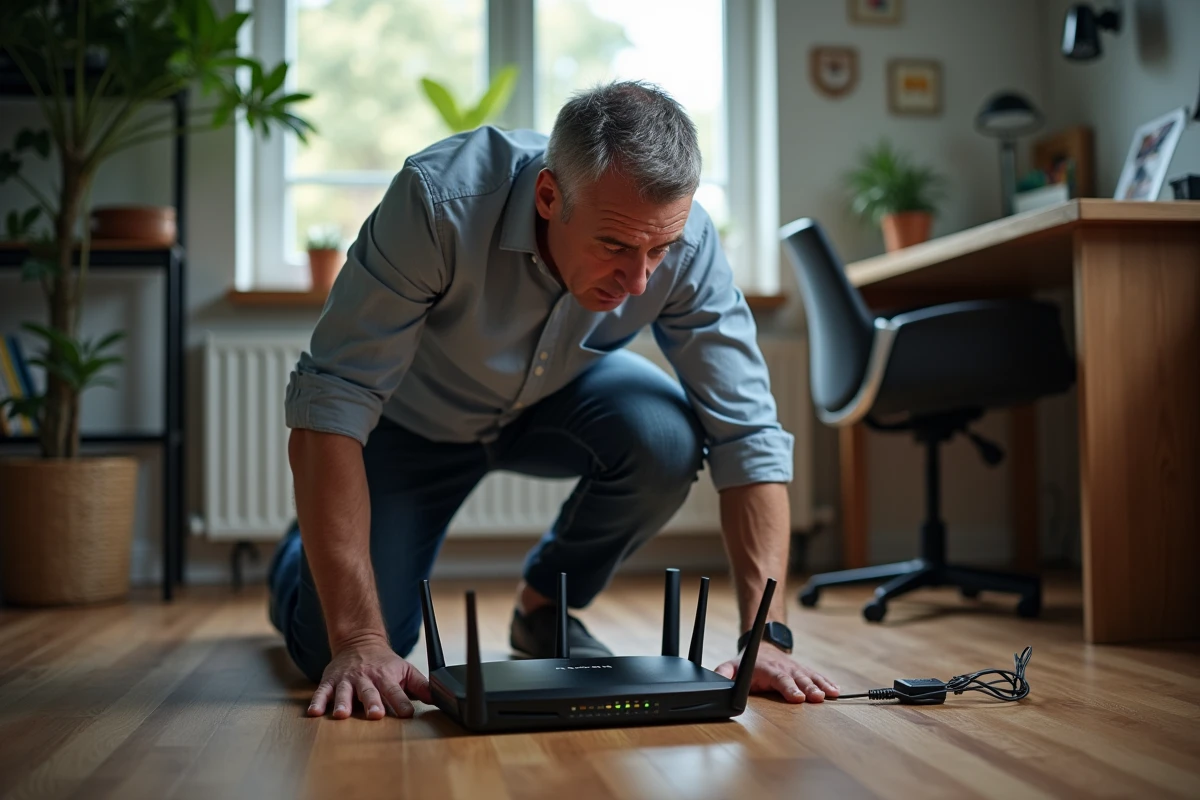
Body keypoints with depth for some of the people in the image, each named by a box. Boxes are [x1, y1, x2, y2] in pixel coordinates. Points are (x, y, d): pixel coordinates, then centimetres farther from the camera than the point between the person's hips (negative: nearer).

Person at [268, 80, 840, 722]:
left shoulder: (684, 238, -29)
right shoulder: (440, 200, -38)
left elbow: (746, 432, -25)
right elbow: (331, 405, -38)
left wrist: (767, 634, -35)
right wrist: (358, 639, -42)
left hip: (556, 397, 2)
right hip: (414, 417, -2)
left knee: (666, 438, -30)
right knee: (339, 663, -13)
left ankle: (544, 609, 0)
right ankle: (303, 557, 25)